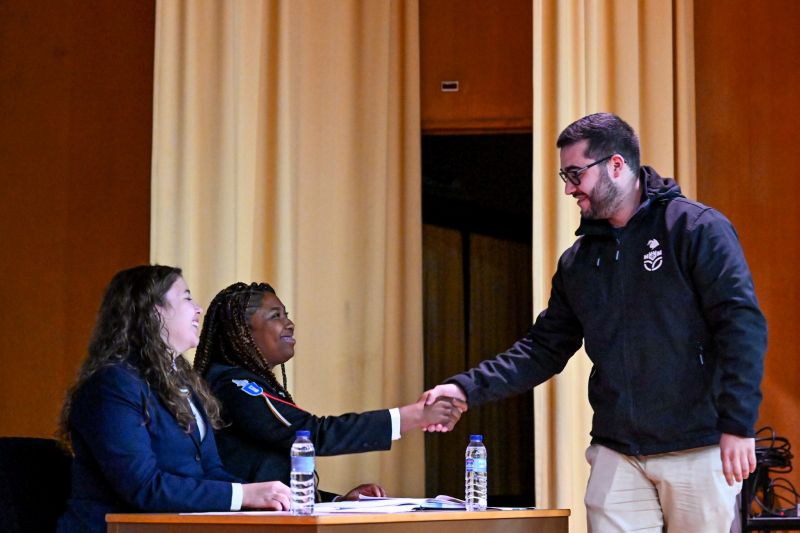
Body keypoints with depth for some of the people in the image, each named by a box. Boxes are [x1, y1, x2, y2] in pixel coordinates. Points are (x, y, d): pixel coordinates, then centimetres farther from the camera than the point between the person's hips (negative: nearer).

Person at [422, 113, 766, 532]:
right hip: (616, 455, 5)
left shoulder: (697, 229, -5)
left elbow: (743, 325, -11)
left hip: (697, 450, -5)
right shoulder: (579, 260, 14)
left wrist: (738, 426, -18)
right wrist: (468, 388, 2)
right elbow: (544, 348, 15)